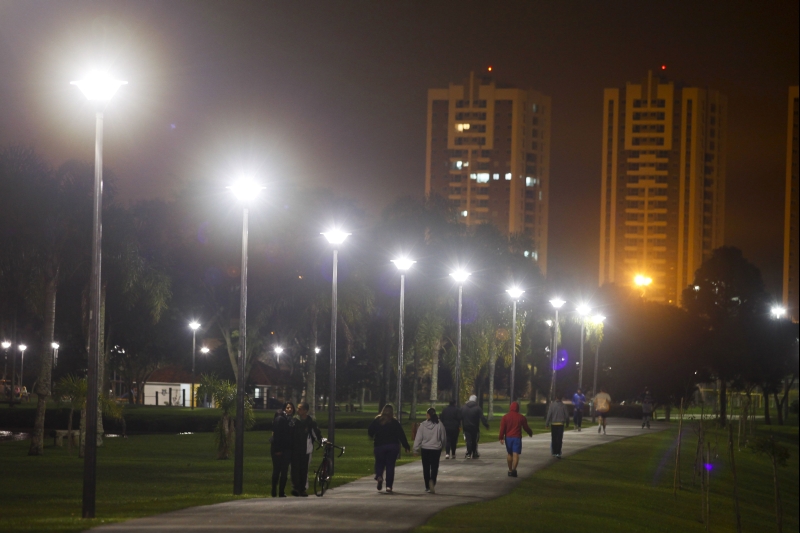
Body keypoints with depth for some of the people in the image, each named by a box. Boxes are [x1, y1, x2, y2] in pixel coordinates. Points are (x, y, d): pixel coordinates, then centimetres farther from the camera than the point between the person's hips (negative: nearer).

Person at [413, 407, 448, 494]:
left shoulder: (423, 425, -7)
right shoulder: (440, 425, -5)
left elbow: (418, 438, -5)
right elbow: (444, 438, 4)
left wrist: (416, 449, 3)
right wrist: (442, 447, 21)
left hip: (425, 449, 0)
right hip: (436, 450, 0)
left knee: (426, 468, 11)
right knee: (434, 468, 1)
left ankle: (427, 487, 16)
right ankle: (432, 481, -26)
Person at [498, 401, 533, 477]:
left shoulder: (505, 417, 2)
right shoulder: (521, 418, 1)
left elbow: (502, 428, -5)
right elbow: (526, 427, 8)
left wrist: (501, 437, -7)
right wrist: (530, 433, 27)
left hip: (508, 437, 2)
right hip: (517, 437, -2)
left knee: (509, 454, 16)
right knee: (515, 454, -8)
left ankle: (510, 470, 21)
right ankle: (514, 469, -26)